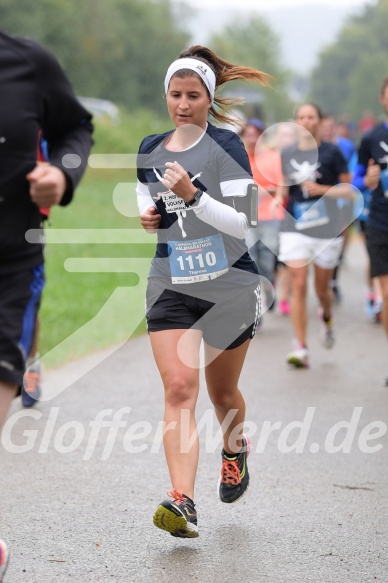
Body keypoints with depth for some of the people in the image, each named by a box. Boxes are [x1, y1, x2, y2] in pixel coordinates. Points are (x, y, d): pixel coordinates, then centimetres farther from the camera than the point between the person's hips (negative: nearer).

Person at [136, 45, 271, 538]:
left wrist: (192, 196, -28)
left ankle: (235, 448, 47)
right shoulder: (150, 149, 6)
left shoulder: (226, 146, -10)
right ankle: (182, 501, -24)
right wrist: (147, 216, -2)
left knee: (221, 392, 13)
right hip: (170, 287, 3)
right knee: (178, 388, -15)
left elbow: (240, 223, -16)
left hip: (229, 287, -3)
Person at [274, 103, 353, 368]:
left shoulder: (332, 152, -4)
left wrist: (321, 189, -17)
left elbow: (349, 189, -3)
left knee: (322, 288, 9)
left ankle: (327, 317, 45)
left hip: (326, 228, -1)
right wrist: (279, 197, -2)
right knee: (298, 286, -10)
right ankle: (301, 348, -9)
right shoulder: (287, 154, 6)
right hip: (295, 228, 1)